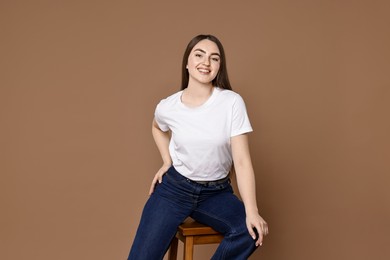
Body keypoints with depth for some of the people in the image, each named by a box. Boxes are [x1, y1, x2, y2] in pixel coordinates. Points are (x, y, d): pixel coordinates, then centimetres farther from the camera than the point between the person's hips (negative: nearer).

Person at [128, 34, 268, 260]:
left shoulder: (232, 102, -15)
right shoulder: (167, 107, -8)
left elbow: (242, 160, -16)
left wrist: (252, 212, -23)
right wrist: (167, 162, 6)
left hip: (216, 192, 0)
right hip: (174, 188, 1)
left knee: (250, 231, -26)